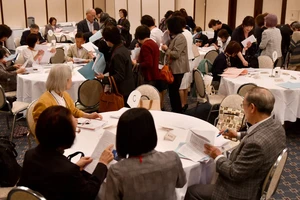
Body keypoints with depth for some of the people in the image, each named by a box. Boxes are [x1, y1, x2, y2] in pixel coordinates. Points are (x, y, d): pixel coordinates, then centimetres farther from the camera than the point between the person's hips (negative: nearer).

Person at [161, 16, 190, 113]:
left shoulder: (180, 38, -16)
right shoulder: (175, 37, 16)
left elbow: (176, 54, -22)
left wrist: (166, 49, -10)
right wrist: (166, 48, 8)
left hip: (178, 68, -10)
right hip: (174, 67, 10)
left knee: (174, 91, -4)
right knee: (172, 90, 13)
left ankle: (178, 112, 5)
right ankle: (175, 111, 22)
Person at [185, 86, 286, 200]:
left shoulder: (256, 143, -38)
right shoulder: (275, 125, -9)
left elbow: (235, 173, -26)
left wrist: (218, 157, -10)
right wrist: (238, 135, 16)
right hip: (257, 184, 9)